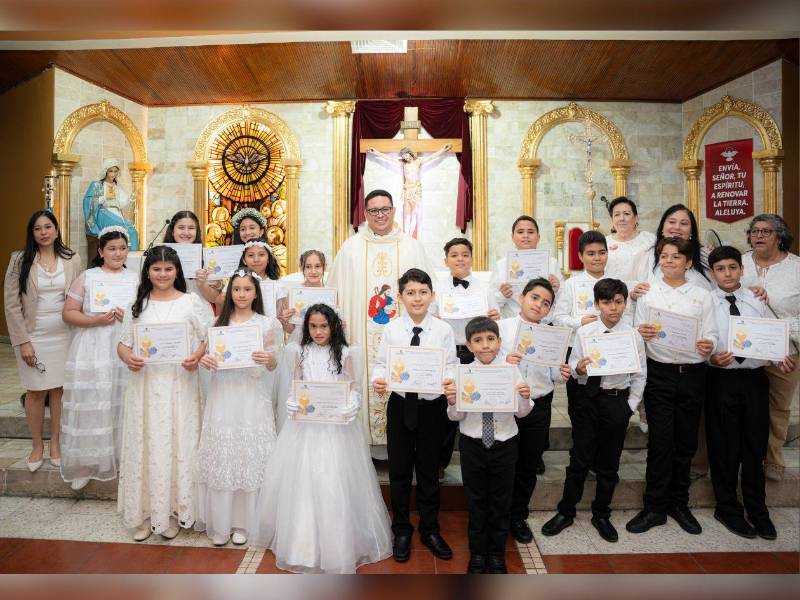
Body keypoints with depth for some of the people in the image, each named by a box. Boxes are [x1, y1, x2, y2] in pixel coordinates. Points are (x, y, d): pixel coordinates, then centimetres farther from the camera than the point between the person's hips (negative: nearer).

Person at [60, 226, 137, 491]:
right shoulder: (86, 277, 8)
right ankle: (85, 464, 12)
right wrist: (95, 320, -12)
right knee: (90, 406, -2)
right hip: (91, 353, -1)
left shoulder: (136, 279, 12)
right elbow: (69, 313, 4)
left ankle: (123, 461, 13)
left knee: (122, 406, 0)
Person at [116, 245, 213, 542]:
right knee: (144, 445, 6)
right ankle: (144, 512, 21)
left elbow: (209, 337, 0)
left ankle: (173, 511, 17)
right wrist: (128, 358, -10)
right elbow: (123, 343, 11)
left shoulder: (192, 302, 1)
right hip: (144, 383, 3)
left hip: (180, 384, -2)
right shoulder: (136, 305, 11)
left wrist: (197, 356, -18)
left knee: (177, 445, 2)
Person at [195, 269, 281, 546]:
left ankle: (243, 522, 16)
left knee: (249, 457, 1)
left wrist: (269, 360, -26)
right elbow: (210, 357, 11)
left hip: (252, 397, -2)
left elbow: (273, 364, -3)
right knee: (220, 457, 4)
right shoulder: (219, 323, 11)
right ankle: (219, 522, 18)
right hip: (222, 396, 2)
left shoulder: (268, 324, 3)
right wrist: (205, 360, -12)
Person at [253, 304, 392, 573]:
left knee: (335, 484, -2)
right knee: (301, 481, 4)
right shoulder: (299, 352, 5)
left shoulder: (346, 353, -1)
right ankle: (301, 540, 25)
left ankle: (338, 546, 15)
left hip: (336, 425, -2)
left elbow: (354, 388, 0)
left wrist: (351, 407, -18)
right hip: (305, 423, 2)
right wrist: (293, 404, -11)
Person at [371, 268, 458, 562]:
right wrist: (378, 379, -24)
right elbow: (381, 363, -3)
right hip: (400, 404, 1)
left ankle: (430, 530, 37)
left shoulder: (443, 330, -7)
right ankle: (402, 531, 35)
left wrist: (450, 381, -29)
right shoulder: (391, 329, -5)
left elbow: (450, 367, -8)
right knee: (399, 470, 13)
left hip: (432, 406, 0)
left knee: (429, 470, 15)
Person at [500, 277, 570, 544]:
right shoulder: (502, 327, -6)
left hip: (539, 407, 3)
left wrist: (562, 374, -16)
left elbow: (553, 373, 5)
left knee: (529, 466, 15)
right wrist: (504, 361, -30)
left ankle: (518, 517, 37)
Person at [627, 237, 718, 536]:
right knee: (660, 442, 0)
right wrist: (642, 333, -21)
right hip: (659, 374, -1)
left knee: (686, 442, 12)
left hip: (692, 374, 2)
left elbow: (711, 334, 1)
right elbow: (637, 332, 1)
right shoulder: (647, 294, 4)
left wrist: (708, 345, -21)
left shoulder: (702, 296, 6)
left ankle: (679, 503, 29)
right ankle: (655, 507, 14)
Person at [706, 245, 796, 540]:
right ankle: (728, 508, 28)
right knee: (724, 448, 8)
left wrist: (783, 359, -14)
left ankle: (757, 510, 32)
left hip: (755, 379, 3)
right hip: (721, 380, -3)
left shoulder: (757, 301, 6)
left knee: (755, 446, 12)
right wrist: (711, 358, -25)